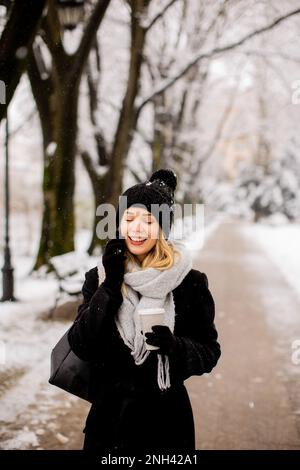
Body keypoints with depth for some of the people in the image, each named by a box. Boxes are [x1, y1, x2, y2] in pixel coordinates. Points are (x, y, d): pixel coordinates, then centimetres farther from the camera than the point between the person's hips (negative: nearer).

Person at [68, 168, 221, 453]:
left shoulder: (190, 282, -8)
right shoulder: (100, 277, -1)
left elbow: (209, 352, -3)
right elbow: (81, 346, -9)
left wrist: (174, 346, -23)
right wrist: (111, 286, -15)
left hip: (166, 418, -2)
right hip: (108, 415, 2)